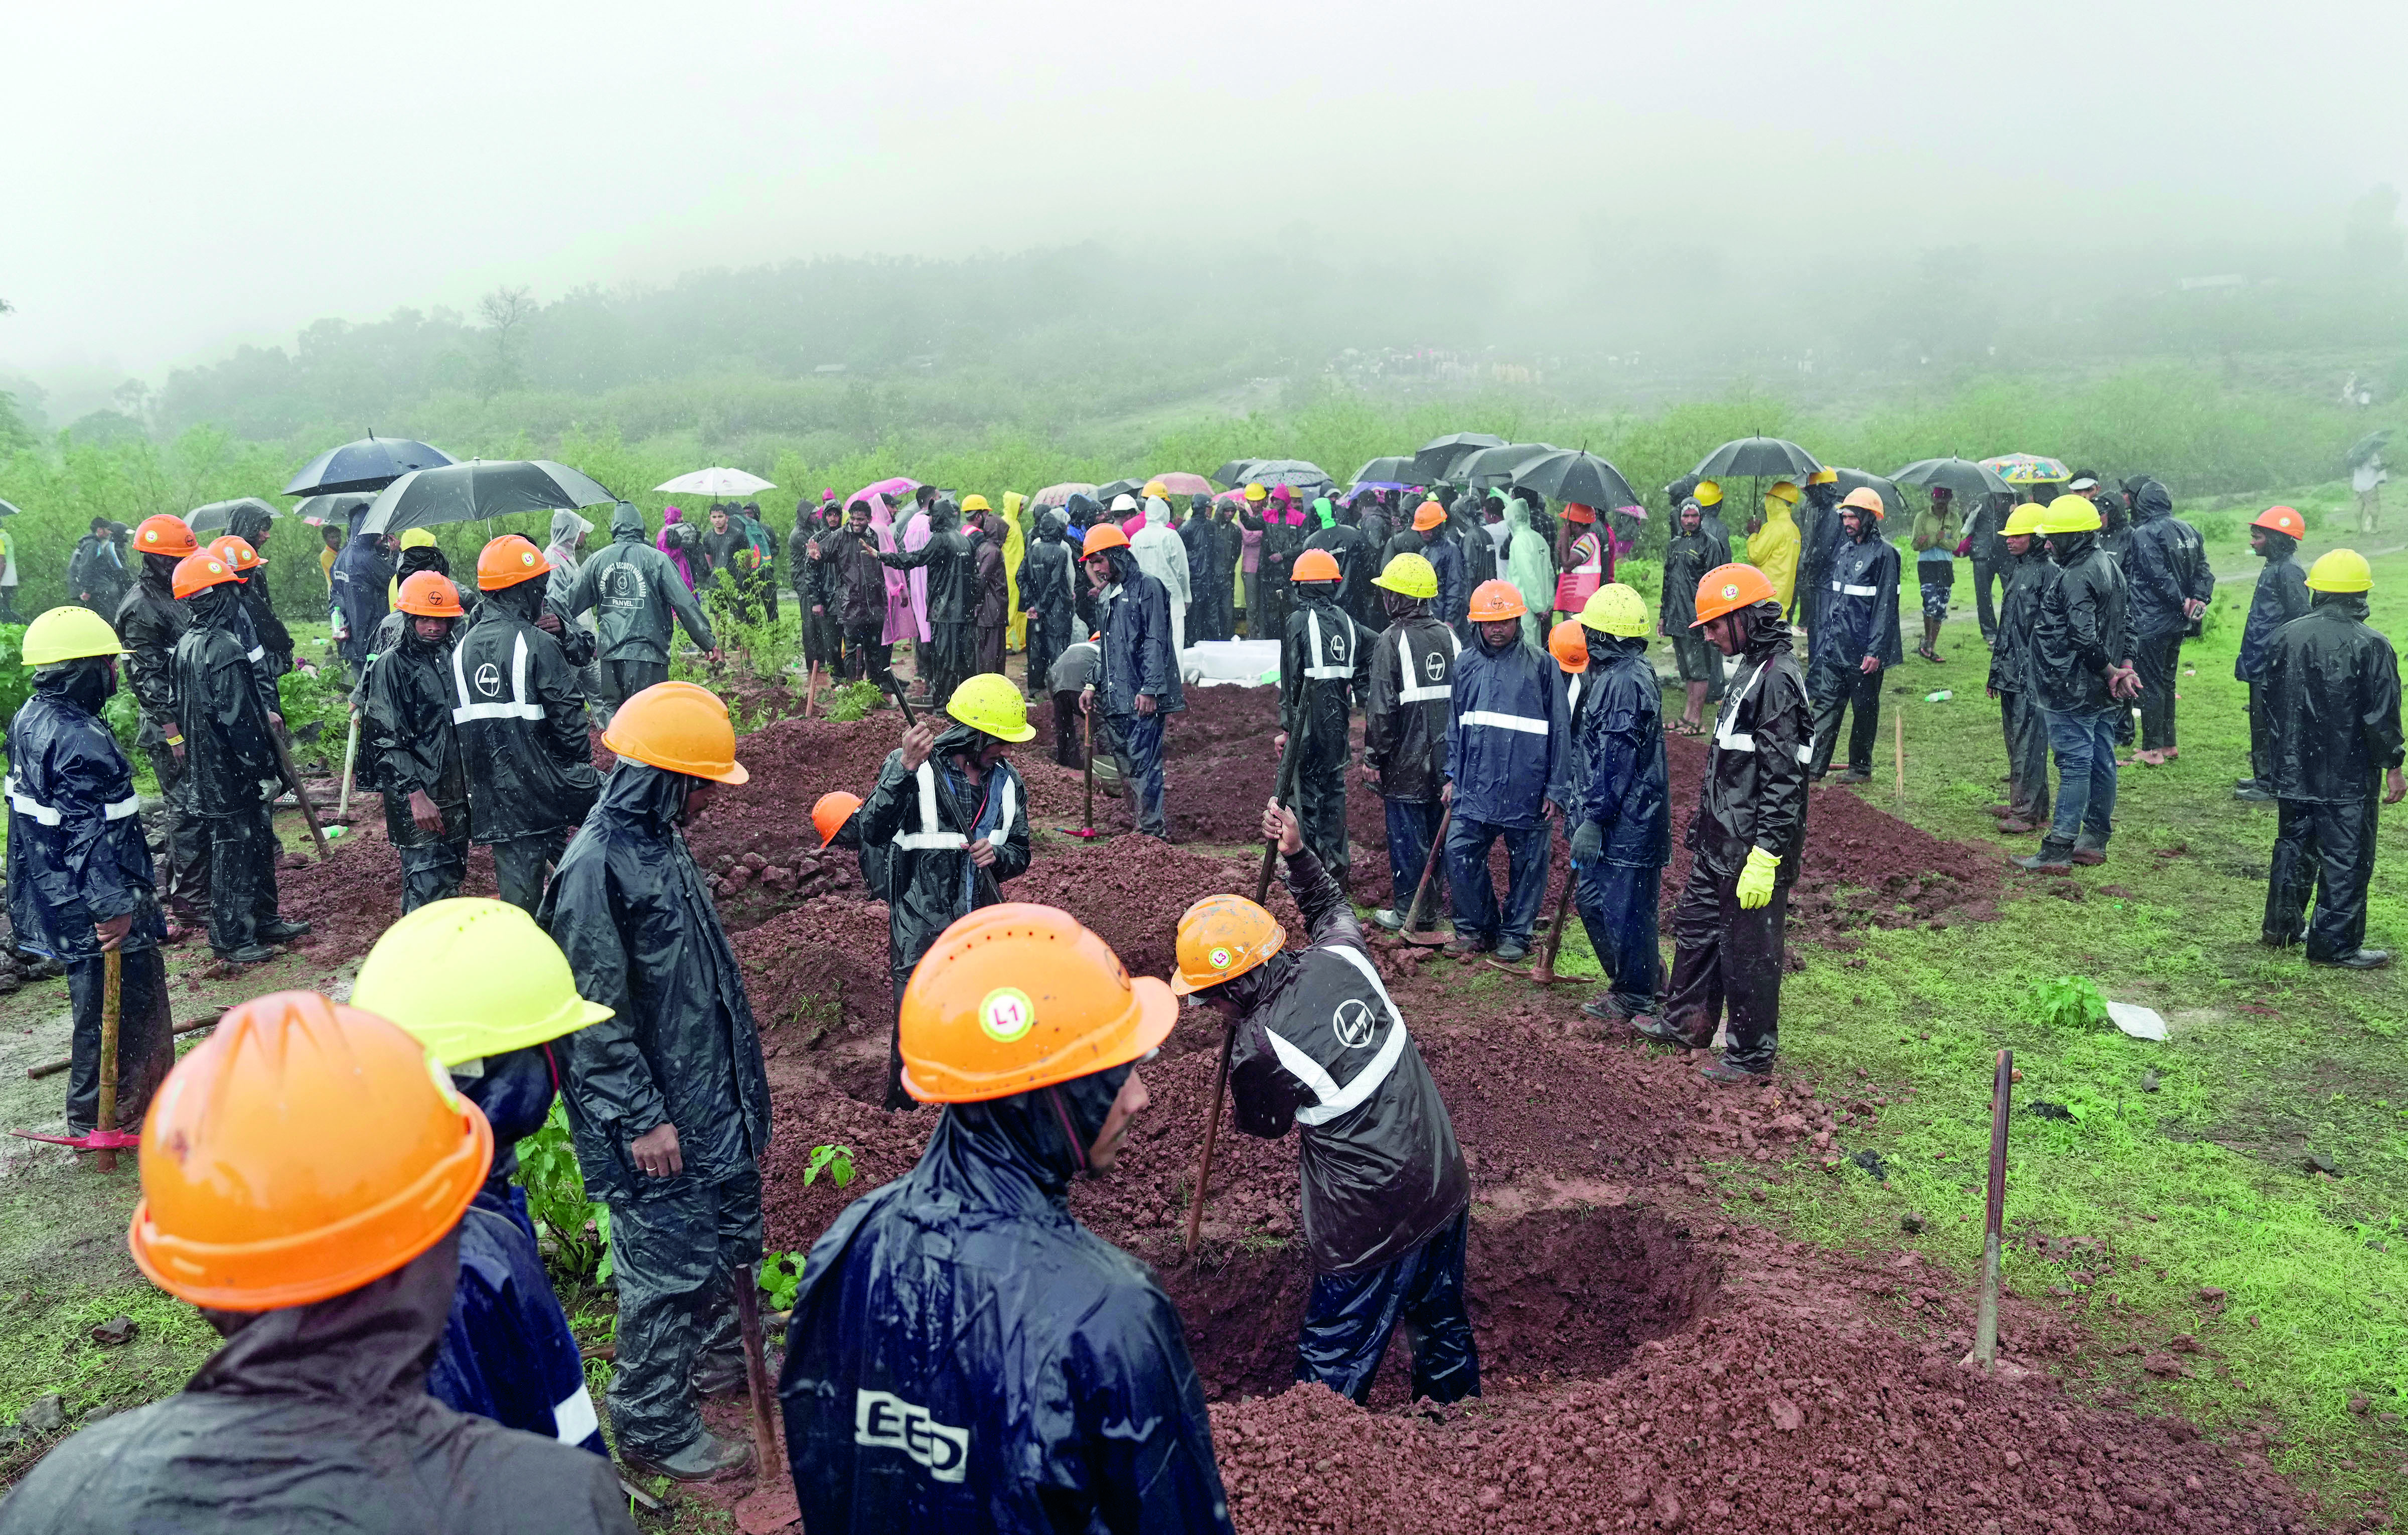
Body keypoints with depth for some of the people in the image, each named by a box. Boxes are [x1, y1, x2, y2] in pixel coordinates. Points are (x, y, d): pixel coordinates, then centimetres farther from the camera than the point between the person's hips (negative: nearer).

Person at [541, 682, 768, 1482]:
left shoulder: (659, 840, 5)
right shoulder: (597, 868, -24)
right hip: (654, 1119, -9)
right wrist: (641, 1119, -19)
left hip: (710, 1096, 9)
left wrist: (738, 1079, 22)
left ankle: (718, 1352, 45)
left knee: (732, 1231, 23)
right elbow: (596, 1016, -22)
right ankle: (653, 1424, 20)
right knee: (670, 1264, 2)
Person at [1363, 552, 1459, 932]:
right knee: (1434, 828, 15)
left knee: (1406, 833, 3)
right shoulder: (1448, 637, 5)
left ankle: (1408, 911, 11)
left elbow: (1382, 707, -16)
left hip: (1405, 760, -6)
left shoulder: (1392, 640, -14)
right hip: (1442, 758, 6)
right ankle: (1433, 904, 24)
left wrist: (1374, 757, -6)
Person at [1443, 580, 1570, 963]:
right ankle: (1475, 928, 19)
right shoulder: (1466, 664, 7)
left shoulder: (1540, 664, -4)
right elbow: (1454, 724, 16)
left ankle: (1515, 933, 26)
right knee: (1459, 855, 0)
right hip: (1474, 786, 3)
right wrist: (1452, 775, 11)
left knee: (1526, 864, 8)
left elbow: (1559, 729, -2)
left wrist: (1557, 788, -5)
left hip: (1526, 787, -3)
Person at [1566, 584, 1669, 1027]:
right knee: (1592, 899, 18)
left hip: (1625, 823, -11)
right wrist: (1584, 811, 23)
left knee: (1624, 908, 1)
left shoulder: (1624, 682, -20)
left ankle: (1634, 999, 15)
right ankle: (1643, 975, 32)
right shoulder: (1613, 675, 14)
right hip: (1608, 817, 11)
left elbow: (1615, 760, -22)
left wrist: (1593, 818, -21)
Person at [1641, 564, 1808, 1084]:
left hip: (1753, 850, -10)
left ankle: (1752, 1055, 17)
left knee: (1749, 950, 3)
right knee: (1695, 924, 22)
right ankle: (1686, 1022, 39)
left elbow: (1783, 779, -24)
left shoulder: (1777, 679, -20)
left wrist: (1765, 857, -25)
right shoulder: (1752, 670, 12)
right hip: (1721, 841, 10)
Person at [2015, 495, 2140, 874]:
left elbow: (2084, 638, -24)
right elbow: (2125, 625, 16)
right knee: (2101, 761, 13)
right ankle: (2094, 840, 23)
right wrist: (2124, 668, 8)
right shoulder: (2109, 566, 14)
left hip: (2075, 692, -10)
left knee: (2074, 764, -8)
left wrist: (2111, 672, -13)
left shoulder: (2076, 578, -19)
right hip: (2103, 695, 10)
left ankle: (2057, 851, -4)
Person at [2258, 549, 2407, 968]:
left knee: (2294, 846, 19)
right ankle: (2335, 944, 7)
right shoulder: (2371, 646, -15)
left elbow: (2271, 702, 10)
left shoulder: (2286, 637, 0)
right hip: (2348, 777, -5)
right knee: (2347, 859, 3)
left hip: (2294, 772, 5)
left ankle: (2283, 925, 28)